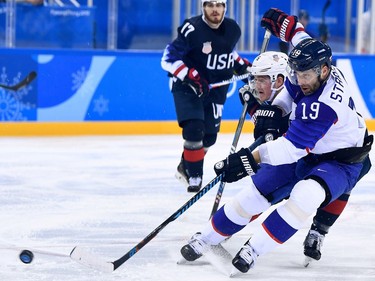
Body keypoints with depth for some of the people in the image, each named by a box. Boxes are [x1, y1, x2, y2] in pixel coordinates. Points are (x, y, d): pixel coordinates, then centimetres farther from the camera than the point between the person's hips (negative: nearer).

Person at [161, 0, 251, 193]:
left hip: (216, 88, 6)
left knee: (209, 135, 10)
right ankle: (194, 176, -7)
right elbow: (168, 59, -20)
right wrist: (190, 76, -30)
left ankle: (185, 167, 34)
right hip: (187, 87, -6)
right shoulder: (192, 29, -21)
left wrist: (242, 66, 9)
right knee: (194, 129, -21)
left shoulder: (233, 29, -2)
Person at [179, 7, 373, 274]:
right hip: (306, 152, 8)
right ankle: (207, 237, 16)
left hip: (341, 161, -8)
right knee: (257, 190, 0)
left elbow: (294, 146, -42)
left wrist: (252, 158, -49)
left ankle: (254, 249, -24)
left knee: (305, 195, -36)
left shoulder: (325, 104, -37)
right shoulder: (312, 69, -14)